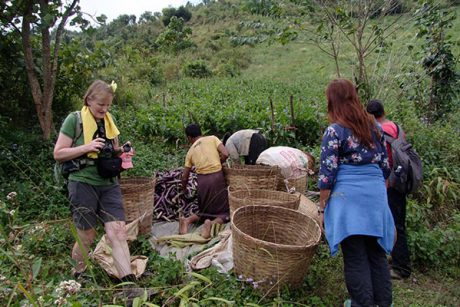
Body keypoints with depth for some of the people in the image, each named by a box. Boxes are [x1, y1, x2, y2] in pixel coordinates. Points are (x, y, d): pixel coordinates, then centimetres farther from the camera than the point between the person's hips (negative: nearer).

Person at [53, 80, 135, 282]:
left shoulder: (109, 121, 10)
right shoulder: (74, 120, -6)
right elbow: (58, 154, -6)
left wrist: (121, 152, -1)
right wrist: (86, 147, -20)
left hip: (109, 184, 4)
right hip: (83, 184, -4)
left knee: (118, 232, -5)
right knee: (87, 236, 8)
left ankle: (128, 279, -4)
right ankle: (78, 273, 34)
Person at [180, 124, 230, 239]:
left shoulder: (190, 151, 15)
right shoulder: (212, 138, 7)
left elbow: (185, 177, 16)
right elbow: (225, 154, -7)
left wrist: (184, 190, 34)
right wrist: (217, 164, 12)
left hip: (201, 180, 3)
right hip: (217, 177, -3)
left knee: (205, 211, 23)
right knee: (224, 212, 8)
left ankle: (188, 220, -4)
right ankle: (212, 223, -22)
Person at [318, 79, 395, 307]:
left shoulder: (334, 131, -9)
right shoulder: (374, 126, 8)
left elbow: (327, 175, -11)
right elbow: (385, 165, 13)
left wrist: (321, 207, -3)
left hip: (349, 196, -5)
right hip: (377, 194, 6)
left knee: (355, 256, 6)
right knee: (377, 252, 17)